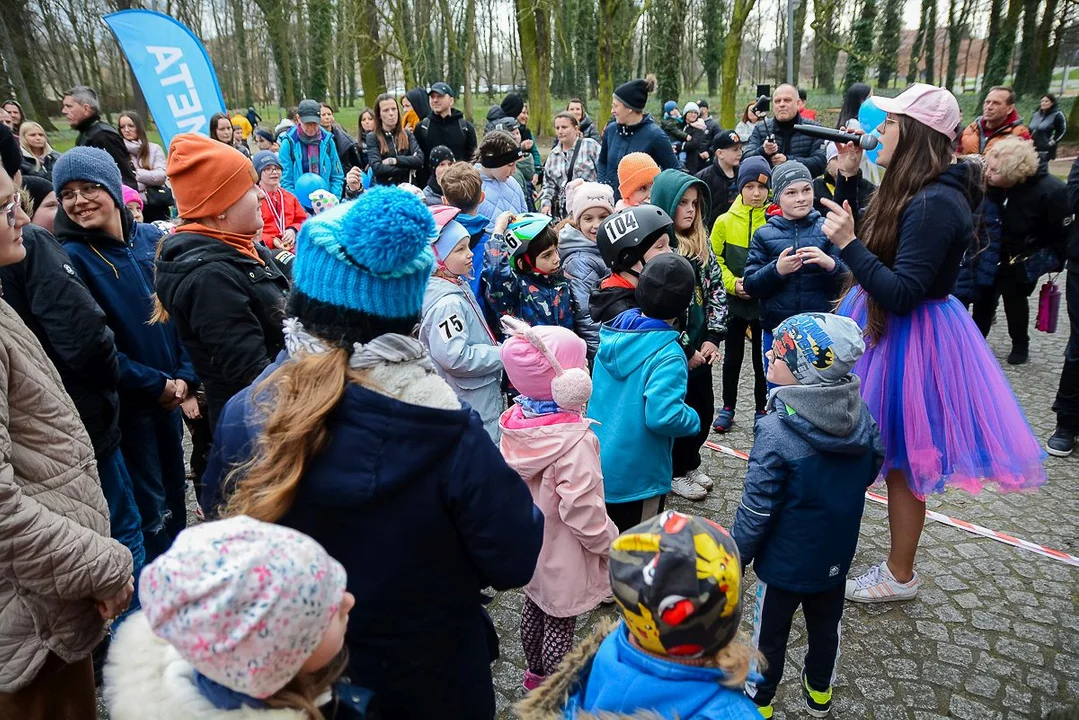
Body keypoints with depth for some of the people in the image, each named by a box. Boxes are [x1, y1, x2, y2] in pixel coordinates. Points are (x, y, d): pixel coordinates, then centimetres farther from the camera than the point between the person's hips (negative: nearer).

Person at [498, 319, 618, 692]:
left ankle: (535, 673, 49)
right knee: (559, 624, 13)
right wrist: (613, 545, -12)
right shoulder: (574, 442, -34)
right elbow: (584, 513, -29)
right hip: (563, 556, -7)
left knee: (534, 606, 26)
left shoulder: (517, 420, -11)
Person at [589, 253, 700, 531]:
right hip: (637, 476, -6)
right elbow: (663, 416, -33)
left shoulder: (614, 334, -2)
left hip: (598, 463, 6)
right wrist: (694, 420, -12)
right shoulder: (667, 355, -24)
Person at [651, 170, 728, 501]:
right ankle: (676, 472, 26)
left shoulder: (701, 243, 8)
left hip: (699, 347, 7)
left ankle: (691, 462, 37)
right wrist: (683, 349, -15)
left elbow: (717, 289, 8)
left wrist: (713, 338, -2)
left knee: (704, 406, 16)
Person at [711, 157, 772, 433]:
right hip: (735, 301, 1)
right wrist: (732, 283, -11)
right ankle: (727, 408, 26)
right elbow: (714, 259, 2)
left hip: (766, 302, -1)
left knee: (762, 359, 10)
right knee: (732, 357, 13)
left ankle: (761, 411, 24)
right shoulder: (725, 221, -2)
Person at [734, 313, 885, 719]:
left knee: (770, 631, 17)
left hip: (785, 561, -5)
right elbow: (872, 469, 4)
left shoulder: (776, 432, -32)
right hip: (837, 553, 6)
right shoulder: (862, 416, -13)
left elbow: (757, 509, -25)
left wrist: (736, 555, -10)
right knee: (826, 624, 26)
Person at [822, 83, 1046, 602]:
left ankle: (899, 577, 26)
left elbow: (902, 294, -27)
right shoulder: (914, 192, 5)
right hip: (888, 329, 10)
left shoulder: (935, 204, -24)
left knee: (898, 462, 6)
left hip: (910, 341, -9)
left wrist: (848, 242, -30)